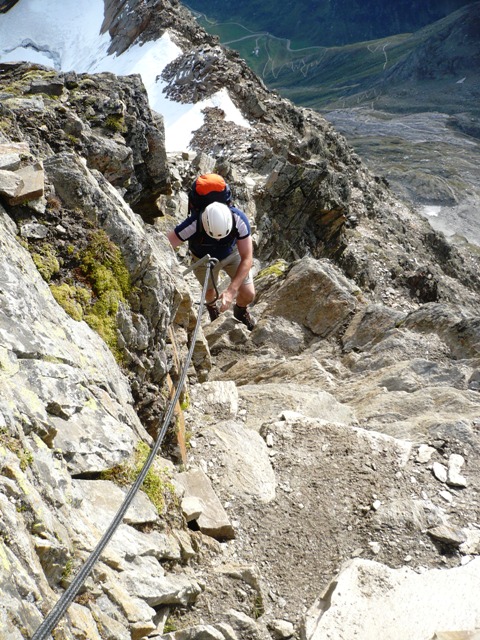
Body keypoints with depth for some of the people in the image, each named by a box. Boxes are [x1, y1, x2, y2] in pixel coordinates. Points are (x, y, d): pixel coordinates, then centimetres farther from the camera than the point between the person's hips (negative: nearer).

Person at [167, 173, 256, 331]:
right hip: (204, 259, 0)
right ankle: (211, 306, 59)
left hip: (232, 252, 1)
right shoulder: (193, 225, -43)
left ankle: (240, 311, 36)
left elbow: (247, 258, -35)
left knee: (248, 294, -2)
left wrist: (231, 290, -43)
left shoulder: (239, 219, -39)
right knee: (209, 290, 19)